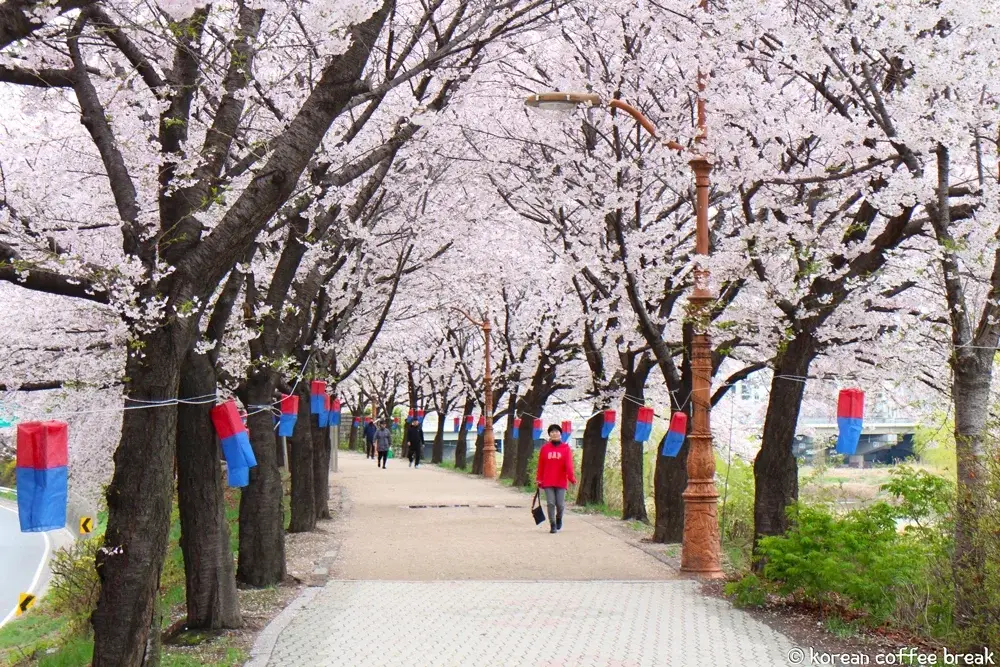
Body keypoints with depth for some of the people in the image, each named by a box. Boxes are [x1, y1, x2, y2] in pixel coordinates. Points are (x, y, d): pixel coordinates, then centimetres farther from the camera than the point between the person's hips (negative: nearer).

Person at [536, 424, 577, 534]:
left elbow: (569, 464, -7)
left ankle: (559, 519, 30)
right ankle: (553, 525, 8)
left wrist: (572, 477, -19)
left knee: (560, 504, 1)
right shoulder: (545, 448, 4)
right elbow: (541, 465, 5)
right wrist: (539, 479, 4)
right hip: (548, 482, 1)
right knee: (550, 503, -2)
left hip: (561, 482, -1)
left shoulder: (565, 448, 1)